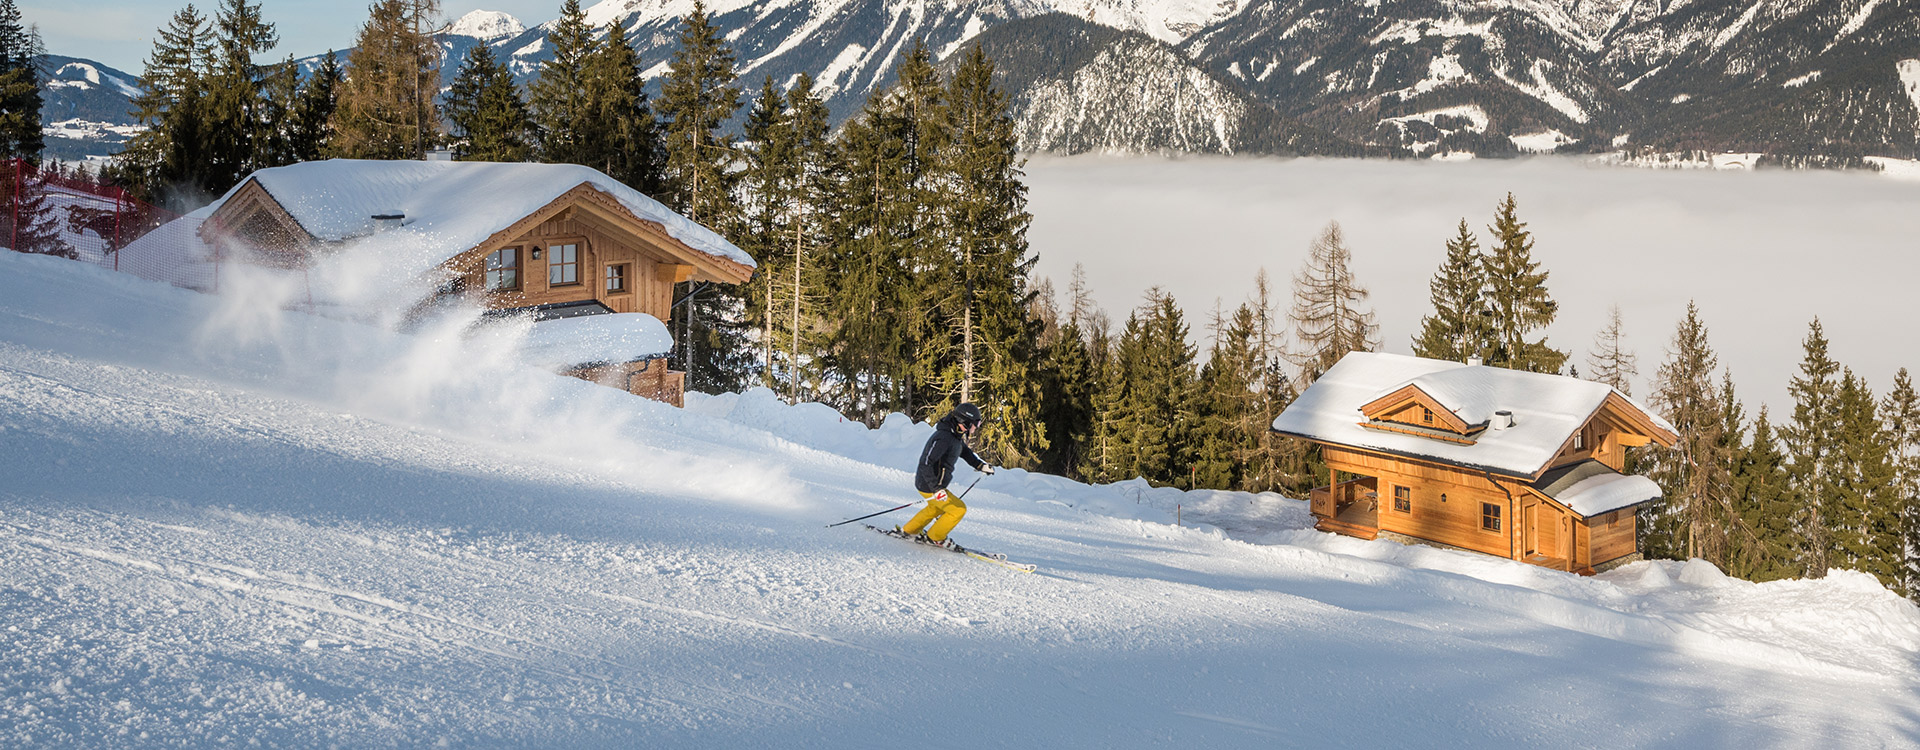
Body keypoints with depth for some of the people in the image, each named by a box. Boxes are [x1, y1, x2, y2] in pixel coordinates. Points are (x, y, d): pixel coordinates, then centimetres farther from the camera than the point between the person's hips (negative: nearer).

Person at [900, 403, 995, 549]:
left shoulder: (955, 435, 3)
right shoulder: (943, 437, -28)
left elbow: (965, 451, 27)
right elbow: (926, 463, -33)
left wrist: (981, 465, 16)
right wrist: (936, 488, -36)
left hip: (936, 484, 10)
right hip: (929, 486, -10)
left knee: (937, 507, 32)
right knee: (959, 509, -1)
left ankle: (909, 530, 43)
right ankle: (935, 537, 16)